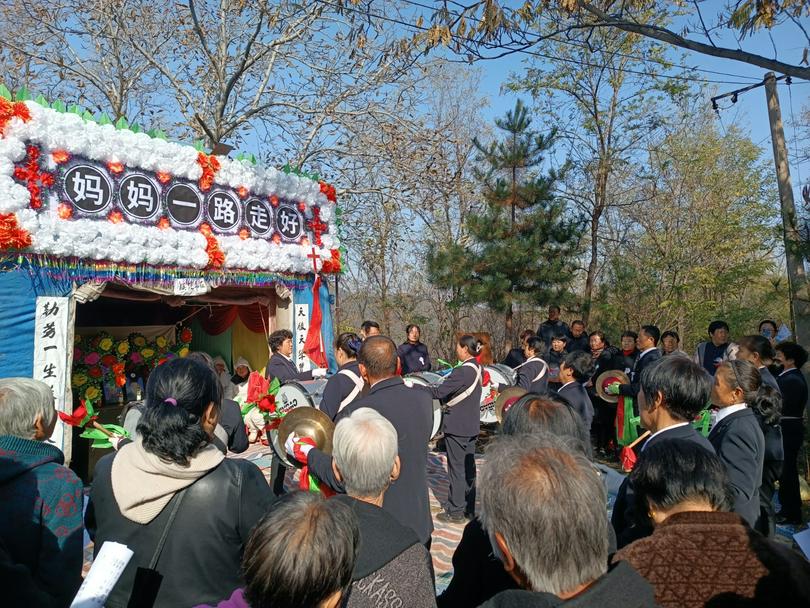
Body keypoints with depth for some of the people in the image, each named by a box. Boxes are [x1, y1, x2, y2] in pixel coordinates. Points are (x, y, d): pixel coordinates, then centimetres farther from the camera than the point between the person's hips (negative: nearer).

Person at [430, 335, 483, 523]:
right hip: (471, 426, 9)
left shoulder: (463, 371, -21)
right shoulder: (477, 369, 6)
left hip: (457, 427, -8)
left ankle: (455, 511, 12)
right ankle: (469, 509, 25)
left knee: (457, 469, 2)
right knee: (468, 468, 15)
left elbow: (440, 391, -20)